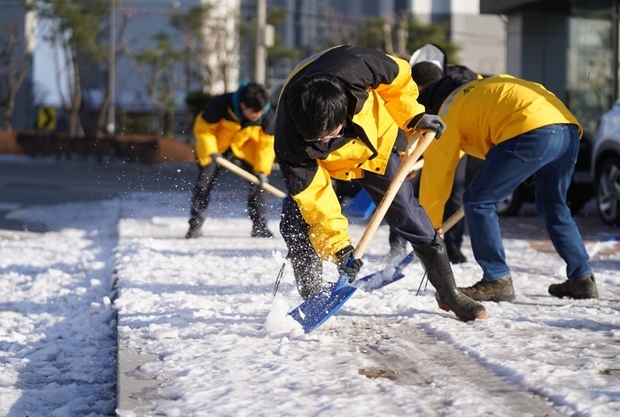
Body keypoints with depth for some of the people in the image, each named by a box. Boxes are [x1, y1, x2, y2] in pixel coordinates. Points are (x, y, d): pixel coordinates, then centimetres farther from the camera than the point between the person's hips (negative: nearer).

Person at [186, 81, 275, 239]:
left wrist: (262, 170, -28)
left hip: (246, 151, 2)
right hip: (214, 148, -2)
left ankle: (259, 226, 3)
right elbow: (203, 129, -20)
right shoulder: (220, 105, -32)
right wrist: (210, 152, -31)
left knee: (258, 182, -8)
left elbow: (267, 145, -17)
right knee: (204, 182, -9)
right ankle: (195, 224, 0)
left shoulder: (268, 117, -24)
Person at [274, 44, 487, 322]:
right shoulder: (289, 143, -40)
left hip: (376, 145, 1)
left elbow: (397, 76, -17)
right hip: (322, 163, -1)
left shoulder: (356, 68, -41)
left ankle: (449, 293, 18)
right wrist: (339, 246, -32)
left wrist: (413, 116, -17)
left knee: (409, 218, 2)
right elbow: (314, 193, -30)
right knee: (296, 220, -20)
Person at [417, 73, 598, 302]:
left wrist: (429, 228, 24)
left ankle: (497, 281, 3)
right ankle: (582, 278, 29)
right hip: (569, 129, 8)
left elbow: (436, 175, 15)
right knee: (553, 207, 27)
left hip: (532, 131, -8)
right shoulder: (478, 90, 35)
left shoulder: (447, 110, 14)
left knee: (477, 201, 3)